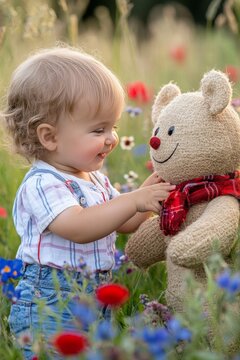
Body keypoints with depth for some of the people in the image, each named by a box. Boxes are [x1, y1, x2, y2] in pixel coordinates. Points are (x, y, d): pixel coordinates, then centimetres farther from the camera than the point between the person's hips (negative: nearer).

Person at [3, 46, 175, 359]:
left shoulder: (96, 180, 12)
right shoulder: (42, 184, -17)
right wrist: (134, 200, -31)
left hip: (96, 304, 9)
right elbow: (78, 227, -32)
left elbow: (124, 224, 21)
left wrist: (149, 191, 5)